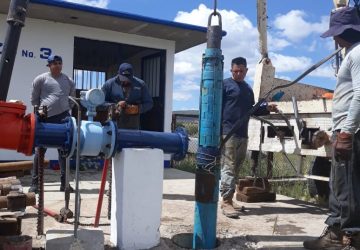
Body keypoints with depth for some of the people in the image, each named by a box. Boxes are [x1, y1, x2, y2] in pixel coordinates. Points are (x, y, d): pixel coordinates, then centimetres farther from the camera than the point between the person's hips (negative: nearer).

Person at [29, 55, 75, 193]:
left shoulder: (69, 81, 11)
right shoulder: (40, 79, 2)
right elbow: (34, 99, 8)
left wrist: (65, 109, 11)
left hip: (63, 118, 3)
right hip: (45, 118, -2)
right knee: (40, 150, 1)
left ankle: (64, 183, 10)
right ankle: (35, 183, 10)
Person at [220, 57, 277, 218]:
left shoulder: (248, 89, 20)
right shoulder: (225, 84, 0)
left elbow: (251, 110, 27)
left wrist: (267, 108, 10)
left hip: (243, 134, 7)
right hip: (227, 132, -7)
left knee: (236, 168, 10)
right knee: (228, 168, -11)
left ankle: (228, 199, 18)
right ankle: (226, 202, -10)